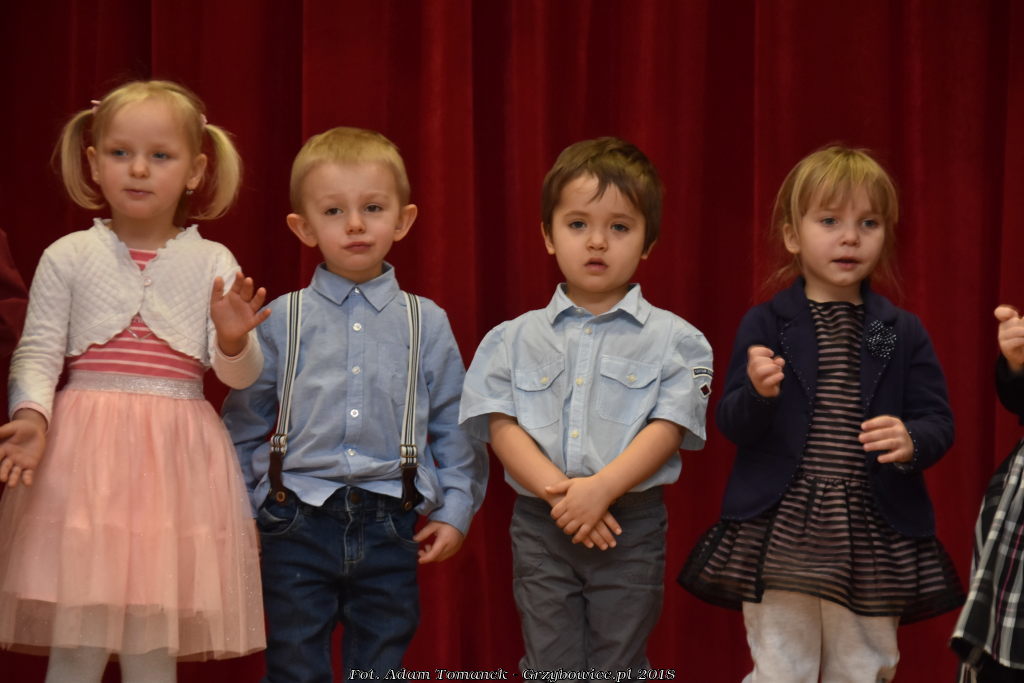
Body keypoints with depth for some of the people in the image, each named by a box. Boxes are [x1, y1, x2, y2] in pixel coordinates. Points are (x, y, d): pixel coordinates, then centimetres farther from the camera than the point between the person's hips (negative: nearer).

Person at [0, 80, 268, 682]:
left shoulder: (213, 264, 6)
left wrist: (233, 340, -17)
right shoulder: (69, 257, 4)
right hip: (85, 454, -1)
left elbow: (241, 375, 4)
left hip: (176, 457, 1)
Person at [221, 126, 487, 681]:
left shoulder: (428, 324, 4)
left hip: (389, 529, 1)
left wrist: (455, 511, 4)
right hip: (298, 526, -1)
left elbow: (455, 427, 9)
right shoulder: (281, 321, 2)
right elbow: (243, 424, 8)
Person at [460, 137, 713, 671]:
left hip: (631, 525, -1)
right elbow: (502, 427, -2)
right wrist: (558, 491, -18)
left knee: (618, 666, 5)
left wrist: (601, 488, -22)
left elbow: (666, 429, -9)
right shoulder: (515, 339, 6)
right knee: (551, 667, 5)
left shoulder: (673, 340, 1)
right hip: (541, 525, 1)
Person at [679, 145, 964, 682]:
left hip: (874, 539, 2)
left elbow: (937, 420, 3)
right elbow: (732, 426, -2)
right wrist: (758, 392, -23)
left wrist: (911, 441, -19)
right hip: (780, 537, -2)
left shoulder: (903, 333, 5)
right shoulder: (764, 325, 1)